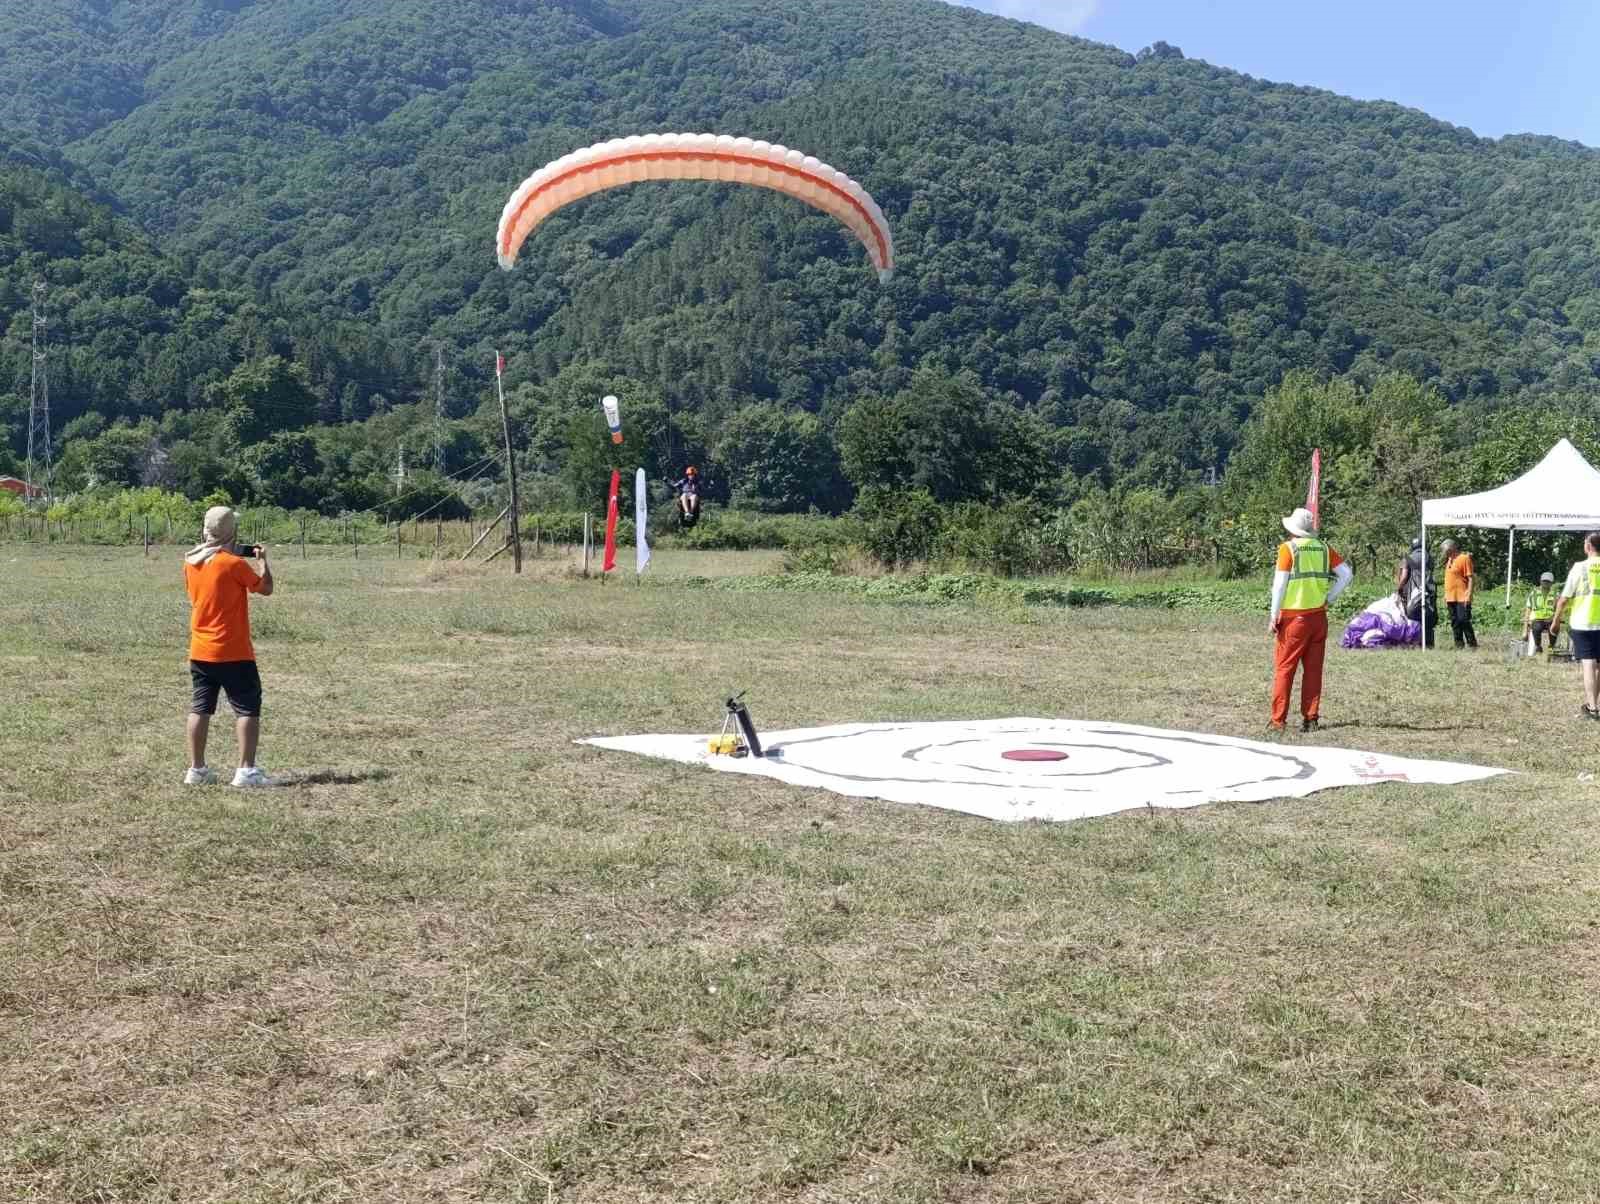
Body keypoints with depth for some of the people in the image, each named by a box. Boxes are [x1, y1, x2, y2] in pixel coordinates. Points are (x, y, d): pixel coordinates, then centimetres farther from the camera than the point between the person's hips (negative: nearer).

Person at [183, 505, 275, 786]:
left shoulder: (191, 563, 5)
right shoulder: (233, 564, -15)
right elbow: (265, 589, -6)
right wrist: (262, 560, 9)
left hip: (200, 651, 7)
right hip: (232, 652, -7)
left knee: (200, 708, 12)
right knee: (248, 709, -2)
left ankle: (196, 769, 14)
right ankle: (246, 770, -8)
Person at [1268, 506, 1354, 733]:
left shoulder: (1288, 548, -7)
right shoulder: (1323, 548, 7)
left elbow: (1280, 584, -11)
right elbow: (1346, 574, 5)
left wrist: (1274, 617, -6)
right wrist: (1328, 598, 10)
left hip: (1294, 618, -4)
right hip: (1319, 616, 5)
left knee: (1284, 669, 1)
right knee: (1313, 670, 10)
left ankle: (1278, 721, -1)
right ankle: (1311, 719, 11)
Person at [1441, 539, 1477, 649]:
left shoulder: (1464, 558, -8)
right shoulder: (1449, 560, 17)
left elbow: (1470, 579, -12)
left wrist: (1468, 596, -18)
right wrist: (1446, 596, 19)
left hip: (1462, 598, -8)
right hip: (1451, 598, 8)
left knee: (1464, 622, -9)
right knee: (1455, 623, 9)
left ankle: (1472, 644, -3)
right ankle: (1459, 646, 14)